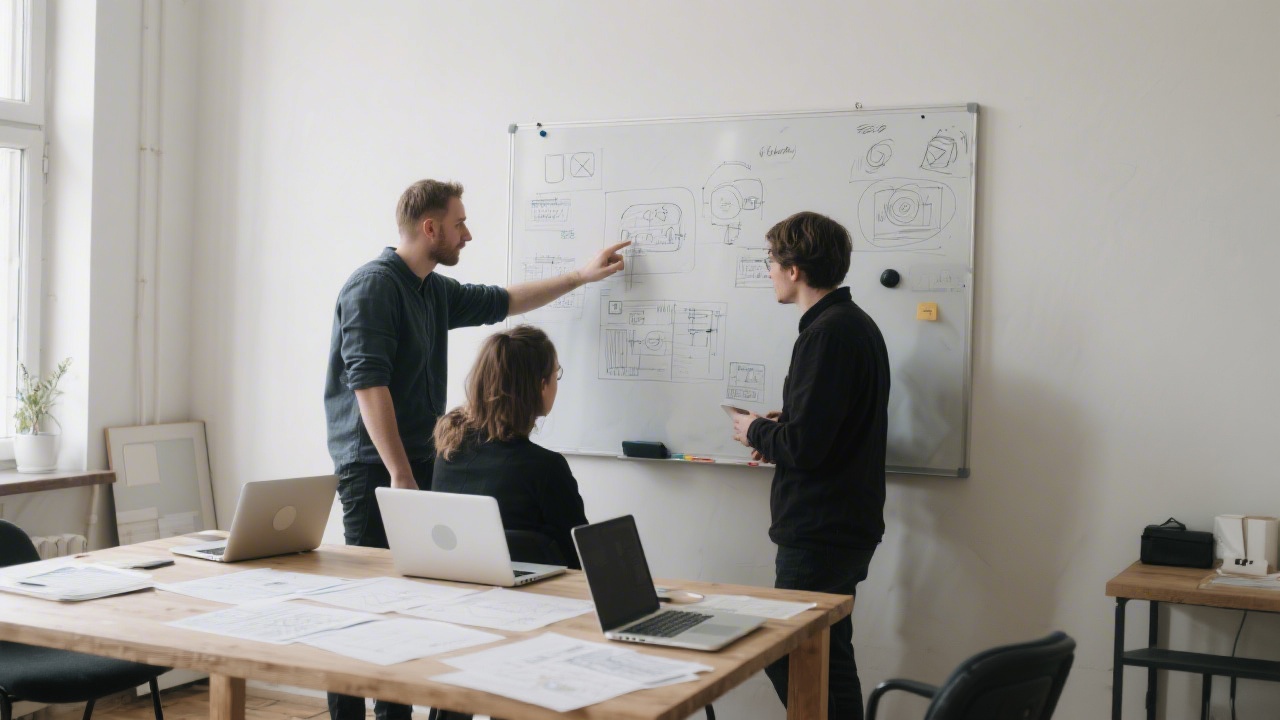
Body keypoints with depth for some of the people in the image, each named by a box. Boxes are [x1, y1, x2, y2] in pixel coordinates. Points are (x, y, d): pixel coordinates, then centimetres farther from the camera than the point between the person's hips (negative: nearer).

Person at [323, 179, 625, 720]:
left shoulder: (435, 290, 14)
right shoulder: (374, 285, -12)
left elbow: (499, 302, 30)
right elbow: (368, 383, -19)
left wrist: (582, 276, 32)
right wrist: (400, 475, -21)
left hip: (417, 464, 8)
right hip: (375, 469, -8)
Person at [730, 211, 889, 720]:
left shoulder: (826, 334, -18)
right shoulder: (857, 324, 13)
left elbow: (803, 445, -23)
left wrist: (756, 432, -5)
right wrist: (775, 435, 10)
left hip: (817, 536, -10)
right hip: (848, 526, 10)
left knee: (790, 662, -3)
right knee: (828, 659, 17)